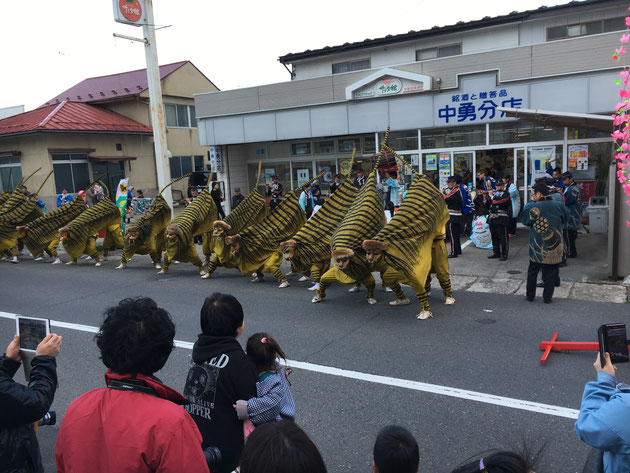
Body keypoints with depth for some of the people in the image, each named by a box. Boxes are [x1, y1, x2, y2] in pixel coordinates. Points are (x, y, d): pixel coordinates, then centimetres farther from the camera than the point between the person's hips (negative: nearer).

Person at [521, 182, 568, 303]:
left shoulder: (533, 207, -15)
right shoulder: (558, 206, -4)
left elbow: (524, 219, 2)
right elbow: (565, 218, 13)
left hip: (537, 247, -2)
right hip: (554, 247, 2)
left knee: (533, 270, 13)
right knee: (551, 272, 11)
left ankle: (530, 295, 21)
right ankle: (547, 297, 15)